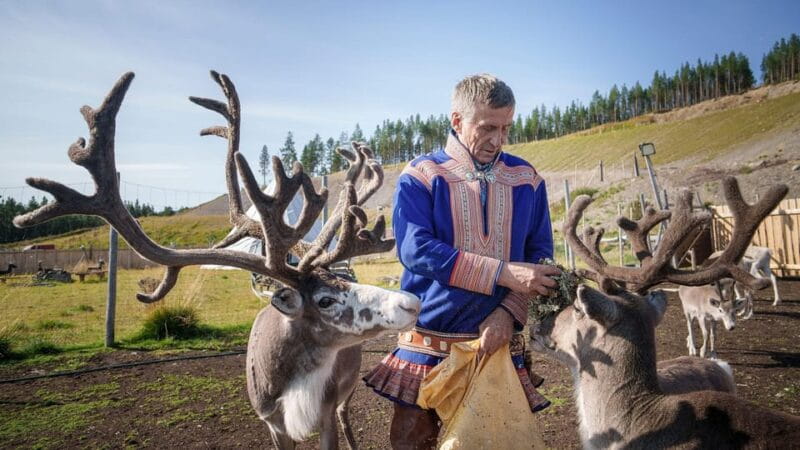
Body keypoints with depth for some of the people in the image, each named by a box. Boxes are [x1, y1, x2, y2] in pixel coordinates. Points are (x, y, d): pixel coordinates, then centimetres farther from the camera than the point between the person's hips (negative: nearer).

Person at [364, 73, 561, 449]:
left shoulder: (527, 180, 4)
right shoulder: (420, 176, -5)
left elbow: (540, 254, 4)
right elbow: (415, 249, -17)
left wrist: (509, 312, -13)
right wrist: (503, 273, -21)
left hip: (498, 341, 3)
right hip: (428, 342, -2)